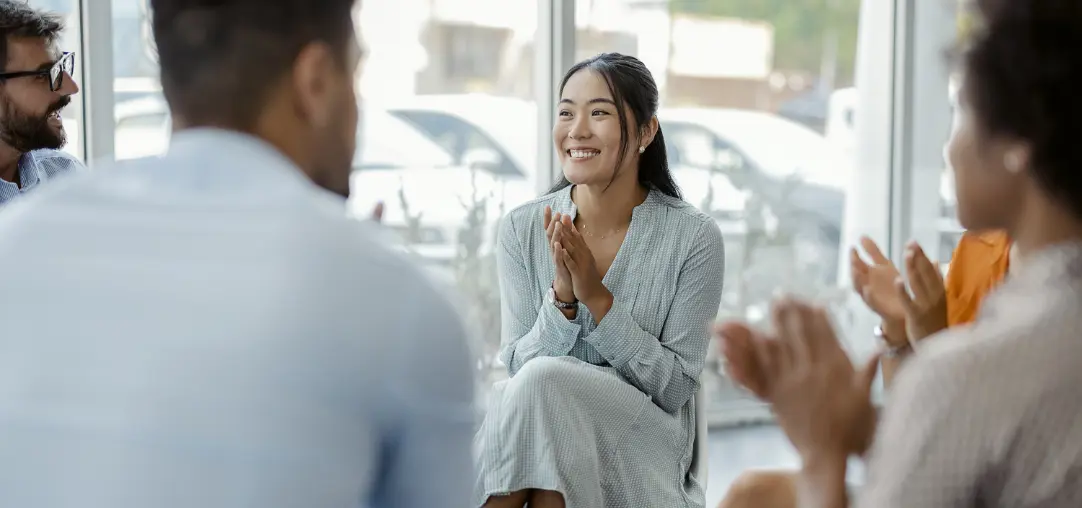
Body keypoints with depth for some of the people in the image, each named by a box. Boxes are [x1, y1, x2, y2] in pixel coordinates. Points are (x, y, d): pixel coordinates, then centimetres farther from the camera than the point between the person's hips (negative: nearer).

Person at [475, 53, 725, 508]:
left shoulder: (694, 238, -8)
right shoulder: (521, 229, 0)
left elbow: (675, 389, -8)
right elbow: (516, 366, -2)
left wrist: (597, 297, -19)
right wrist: (563, 296, -19)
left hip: (643, 442, -2)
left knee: (543, 380, -30)